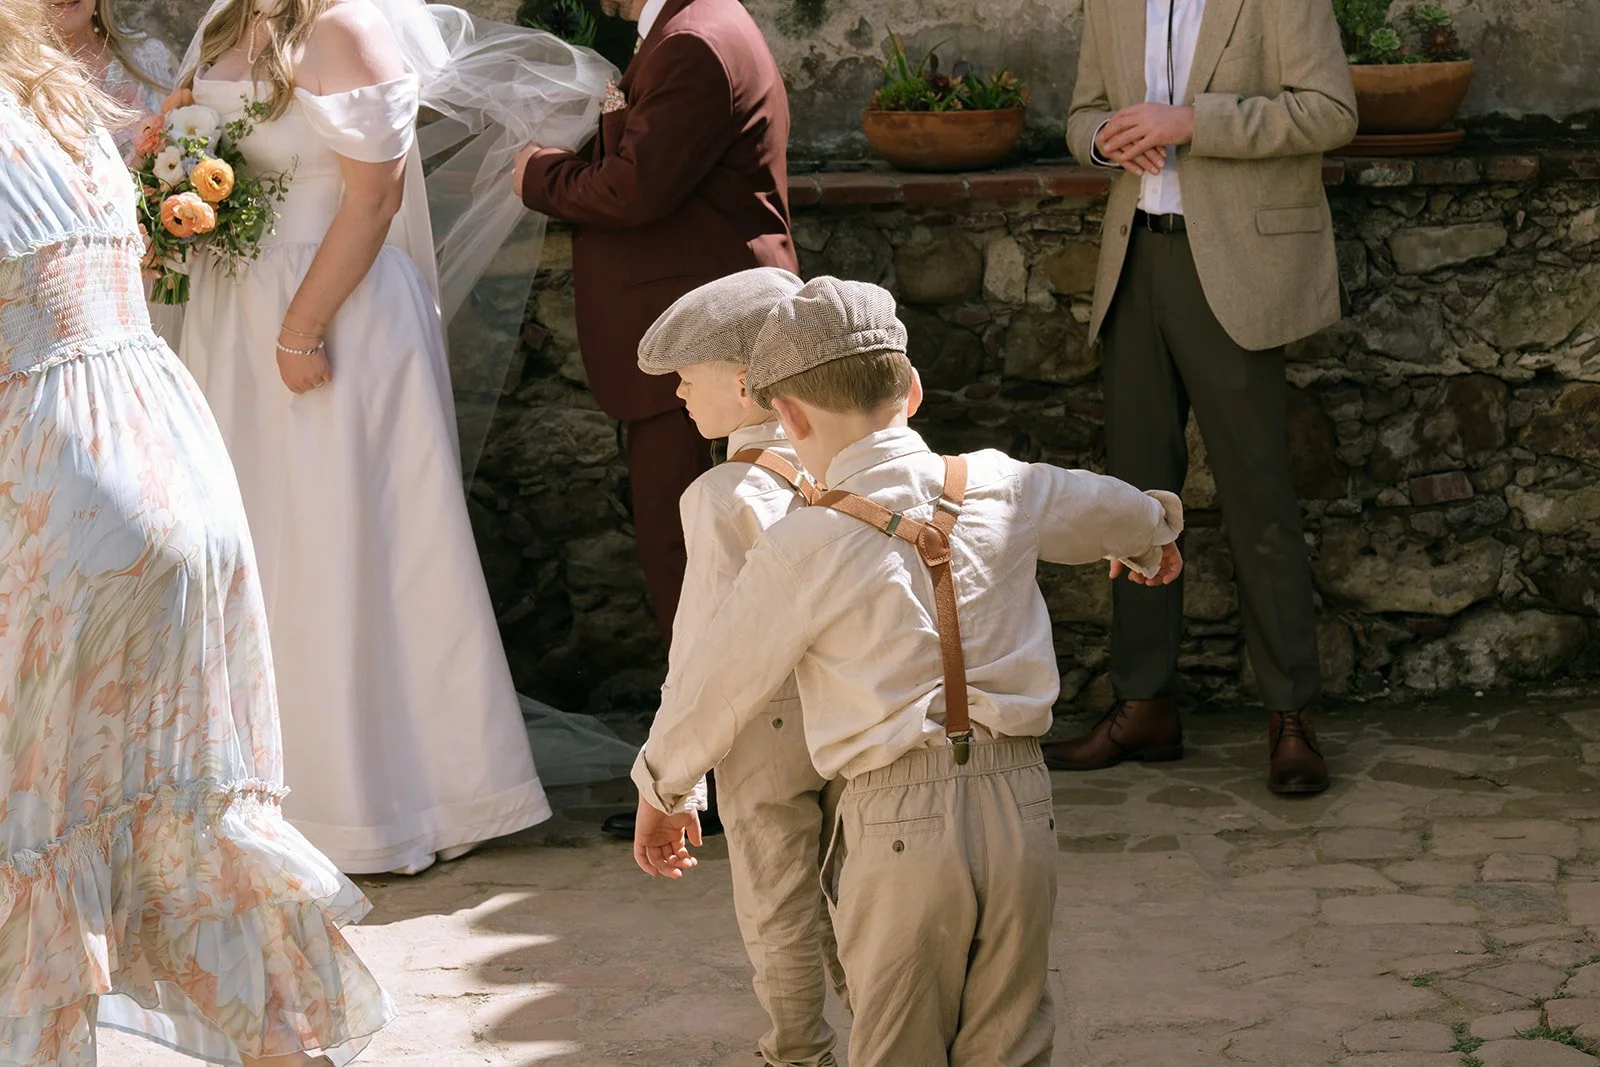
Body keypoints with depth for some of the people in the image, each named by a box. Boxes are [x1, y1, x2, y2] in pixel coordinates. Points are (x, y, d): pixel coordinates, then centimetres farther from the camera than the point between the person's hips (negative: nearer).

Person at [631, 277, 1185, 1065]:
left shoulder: (805, 548, -9)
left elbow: (715, 688, 1)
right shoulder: (1006, 491, 5)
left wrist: (660, 792, 20)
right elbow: (1112, 511, 27)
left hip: (898, 822, -4)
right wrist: (1156, 534, 52)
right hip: (1018, 798, 4)